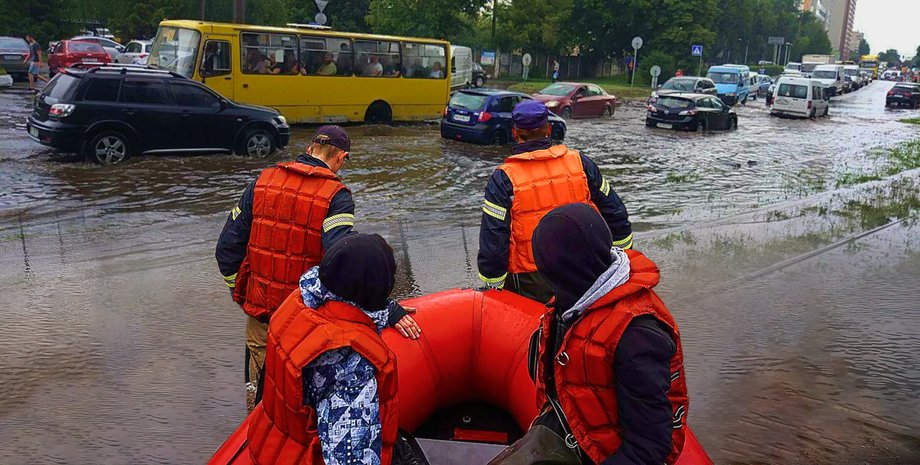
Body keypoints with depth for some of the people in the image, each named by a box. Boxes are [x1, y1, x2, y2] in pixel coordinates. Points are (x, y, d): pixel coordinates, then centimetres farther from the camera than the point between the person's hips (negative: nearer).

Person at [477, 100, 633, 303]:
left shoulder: (503, 179, -11)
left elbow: (492, 242, -12)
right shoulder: (580, 162, -1)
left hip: (530, 283, -3)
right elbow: (615, 212, 8)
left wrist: (493, 286, -2)